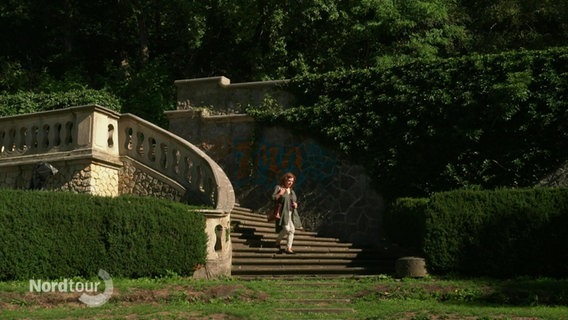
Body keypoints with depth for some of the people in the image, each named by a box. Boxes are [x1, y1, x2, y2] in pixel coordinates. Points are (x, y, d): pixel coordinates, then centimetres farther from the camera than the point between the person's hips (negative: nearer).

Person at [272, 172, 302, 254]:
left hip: (291, 214, 6)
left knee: (292, 230, -4)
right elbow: (273, 198, -6)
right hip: (283, 213, -6)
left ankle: (288, 248, 1)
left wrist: (296, 205, 1)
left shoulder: (292, 191, 19)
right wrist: (280, 194, -23)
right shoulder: (278, 187, 1)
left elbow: (295, 202, 24)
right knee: (286, 229, -20)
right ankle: (278, 241, 5)